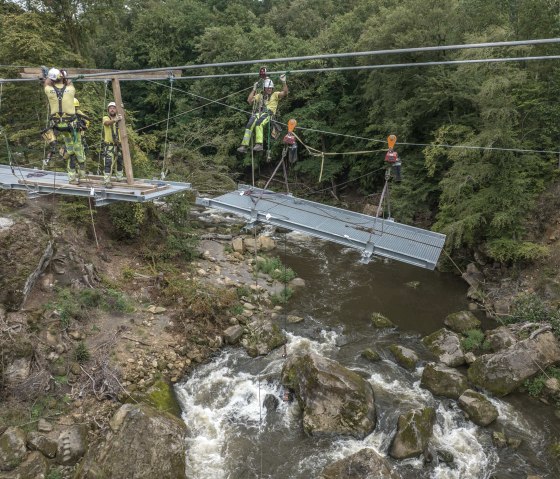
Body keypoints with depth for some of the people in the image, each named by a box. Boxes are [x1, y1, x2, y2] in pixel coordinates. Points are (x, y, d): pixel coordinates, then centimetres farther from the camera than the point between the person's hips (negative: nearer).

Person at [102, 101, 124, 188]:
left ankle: (120, 178, 32)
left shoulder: (119, 118, 10)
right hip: (109, 145, -4)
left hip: (118, 145, 4)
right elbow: (107, 123, -26)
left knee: (119, 162, 16)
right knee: (109, 163, -13)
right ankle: (107, 181, -13)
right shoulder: (106, 118, -2)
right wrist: (115, 120, -44)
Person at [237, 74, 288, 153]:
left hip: (268, 114, -3)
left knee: (258, 123, -36)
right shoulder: (259, 95, 29)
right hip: (257, 113, 3)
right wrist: (254, 89, 20)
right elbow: (249, 100, 18)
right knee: (249, 125, -26)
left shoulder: (275, 95, 22)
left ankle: (259, 144, -47)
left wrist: (283, 82, -6)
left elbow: (285, 92, 6)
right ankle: (244, 146, -31)